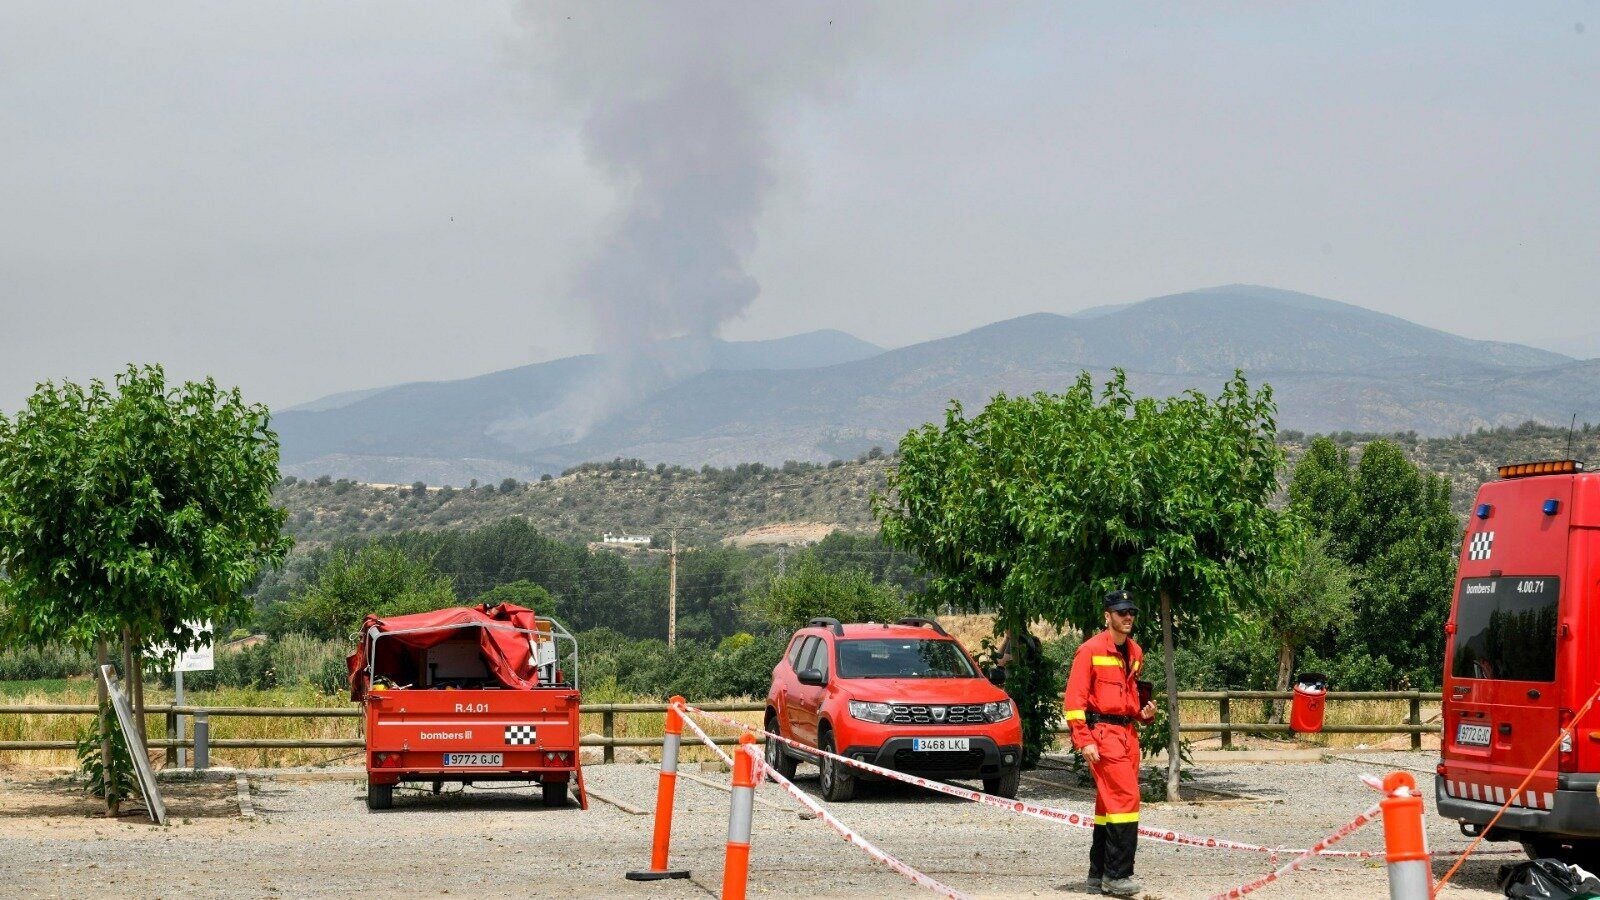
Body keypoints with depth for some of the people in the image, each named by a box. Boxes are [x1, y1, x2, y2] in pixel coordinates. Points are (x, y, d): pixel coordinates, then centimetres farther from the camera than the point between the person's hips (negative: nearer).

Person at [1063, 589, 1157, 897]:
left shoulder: (1134, 652, 15)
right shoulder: (1091, 650, -8)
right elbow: (1074, 698, -11)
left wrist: (1144, 713, 8)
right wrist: (1084, 741, -17)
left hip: (1128, 732, 8)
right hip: (1102, 732, -8)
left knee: (1110, 801, 11)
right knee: (1125, 797, -15)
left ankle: (1099, 874, 18)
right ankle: (1117, 875, -13)